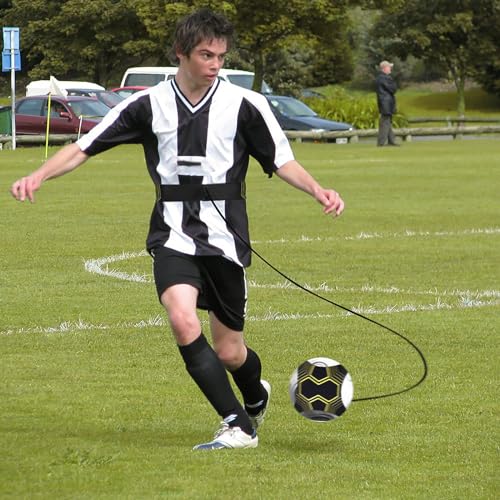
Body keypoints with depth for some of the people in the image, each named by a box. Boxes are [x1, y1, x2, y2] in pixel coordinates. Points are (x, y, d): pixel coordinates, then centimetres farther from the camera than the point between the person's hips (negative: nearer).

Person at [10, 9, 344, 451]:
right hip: (174, 235, 0)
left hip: (225, 236, 0)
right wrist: (37, 178, -11)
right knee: (183, 319, -26)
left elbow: (282, 162, 4)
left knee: (228, 350, 5)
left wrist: (319, 192, -14)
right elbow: (84, 148, 3)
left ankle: (256, 397, 42)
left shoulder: (245, 104, -2)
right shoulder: (149, 105, 1)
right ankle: (238, 426, -18)